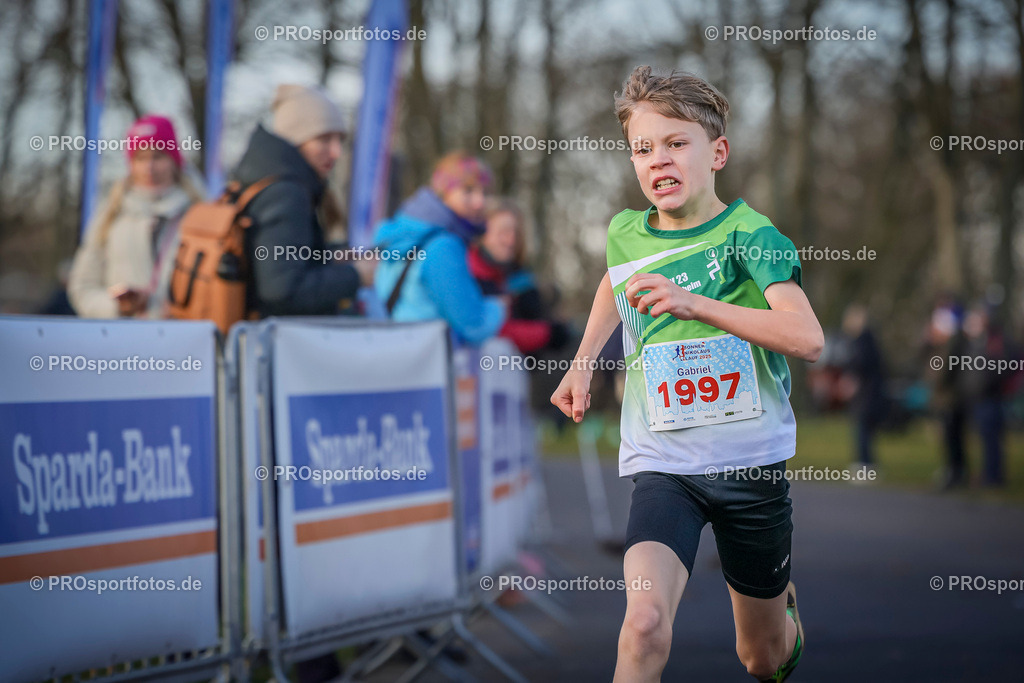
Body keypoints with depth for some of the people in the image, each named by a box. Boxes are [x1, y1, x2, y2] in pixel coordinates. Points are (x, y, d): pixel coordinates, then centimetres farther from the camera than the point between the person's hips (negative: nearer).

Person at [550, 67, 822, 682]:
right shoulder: (625, 234, 2)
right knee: (646, 624, -28)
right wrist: (583, 362, 19)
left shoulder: (747, 233, -10)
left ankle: (783, 604, 51)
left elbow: (808, 340, -26)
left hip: (753, 463, -1)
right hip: (663, 464, 1)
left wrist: (693, 304, -34)